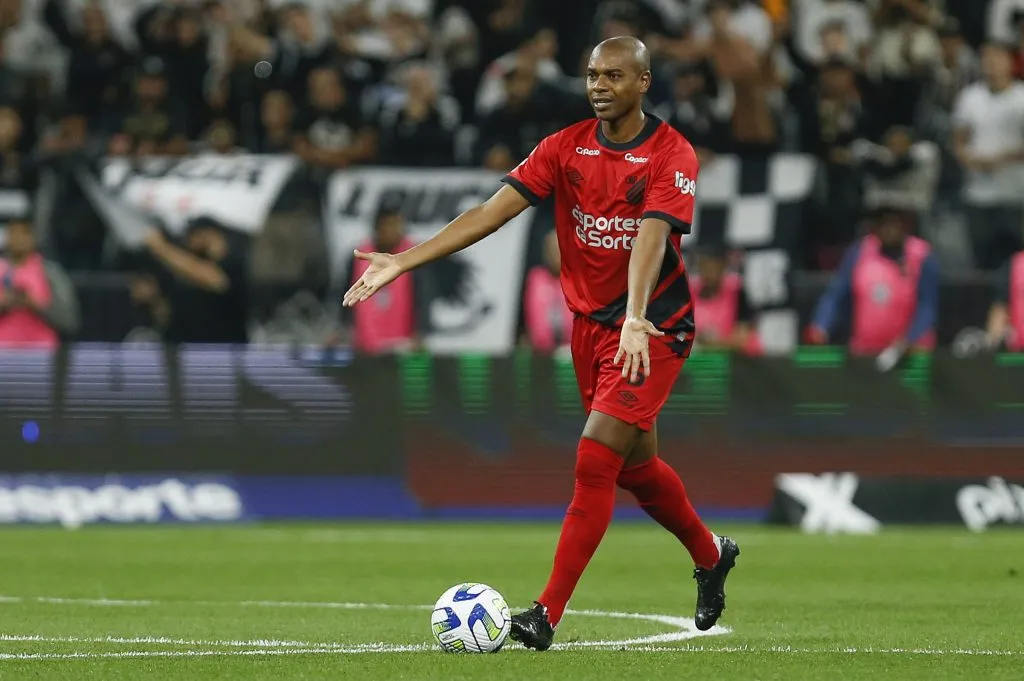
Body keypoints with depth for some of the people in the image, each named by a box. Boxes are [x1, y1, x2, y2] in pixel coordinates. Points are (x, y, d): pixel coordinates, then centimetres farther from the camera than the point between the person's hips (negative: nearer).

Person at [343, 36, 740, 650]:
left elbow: (651, 237, -29)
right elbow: (493, 212, -6)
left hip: (653, 331, -6)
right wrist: (403, 262, -16)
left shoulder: (672, 155, -14)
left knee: (595, 461, -16)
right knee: (635, 465, 17)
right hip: (588, 325, 6)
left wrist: (636, 321, -43)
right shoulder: (566, 148, 0)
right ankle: (711, 555, 44)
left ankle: (548, 616, -14)